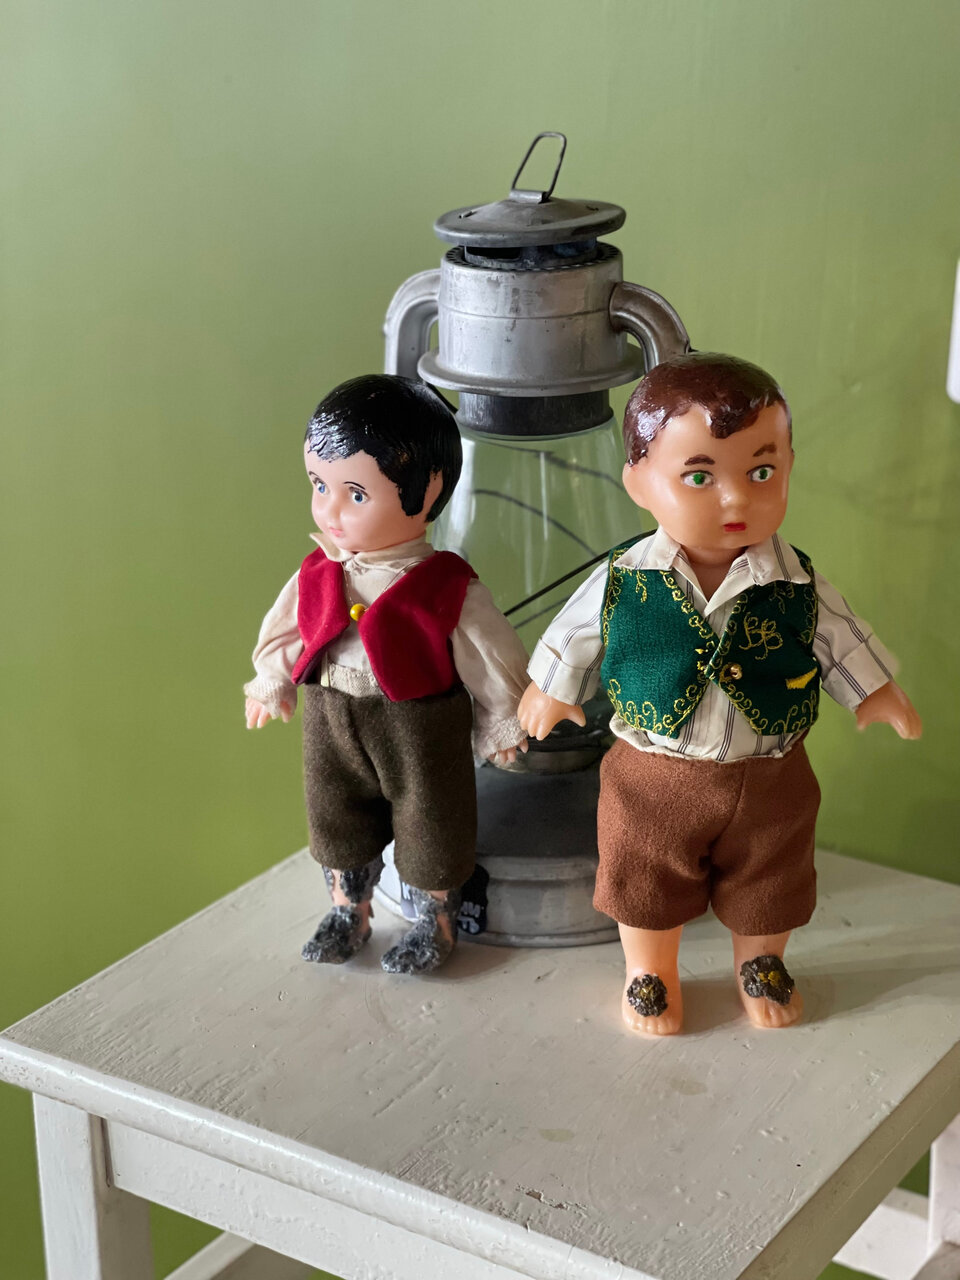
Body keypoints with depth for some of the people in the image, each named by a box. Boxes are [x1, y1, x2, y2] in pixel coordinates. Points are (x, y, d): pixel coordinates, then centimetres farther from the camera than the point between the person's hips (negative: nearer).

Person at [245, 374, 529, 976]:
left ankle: (435, 921, 38)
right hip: (333, 725, 4)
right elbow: (285, 629, 10)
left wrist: (501, 726, -1)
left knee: (428, 823, 14)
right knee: (338, 818, 21)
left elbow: (493, 656, -10)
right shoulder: (318, 576, -10)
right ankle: (349, 910, 45)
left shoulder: (447, 588, -22)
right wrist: (271, 685, 20)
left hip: (419, 730, -4)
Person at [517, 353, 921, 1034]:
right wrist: (551, 689, 12)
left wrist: (875, 691, 9)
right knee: (649, 886, 18)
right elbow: (575, 633, 0)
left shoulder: (797, 584, -18)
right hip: (653, 778, -1)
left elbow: (839, 637, 1)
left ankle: (761, 961, 51)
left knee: (767, 890, 22)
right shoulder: (624, 582, -19)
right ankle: (651, 970, 45)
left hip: (769, 779, 1)